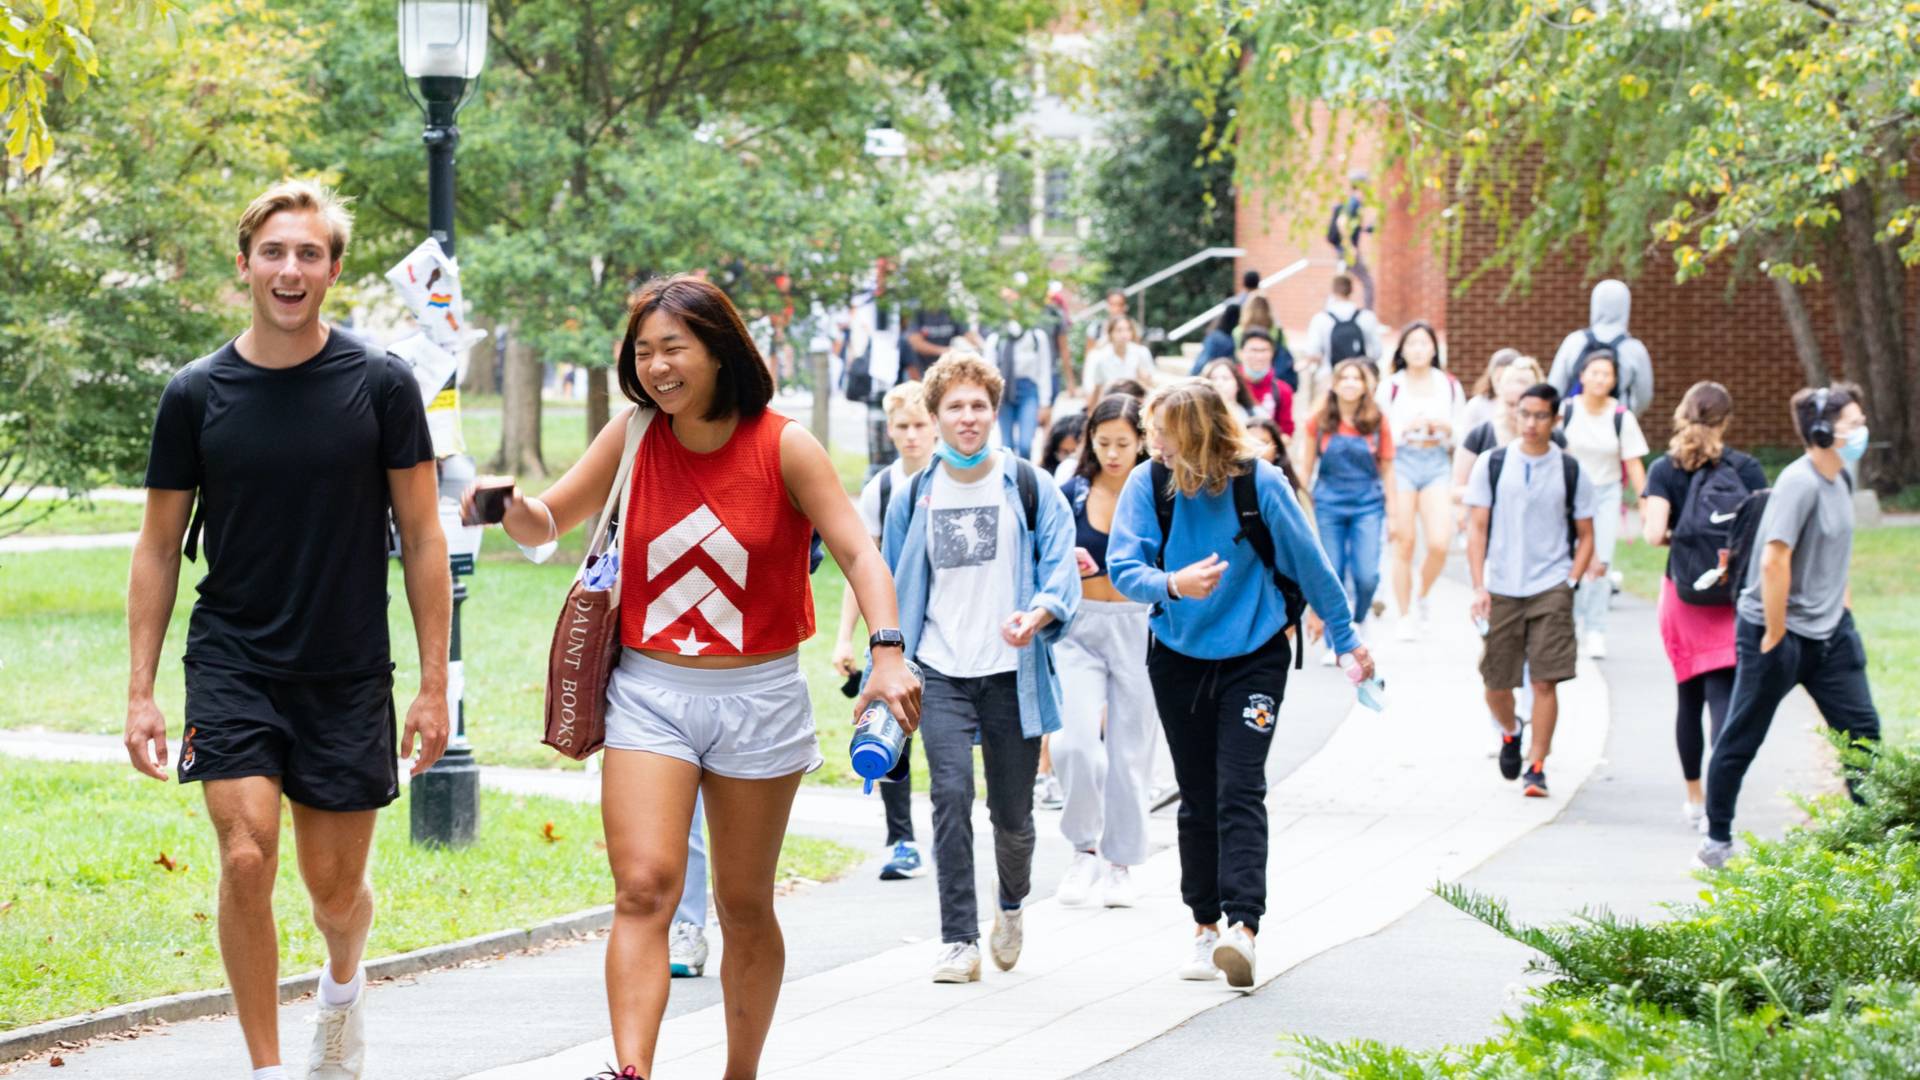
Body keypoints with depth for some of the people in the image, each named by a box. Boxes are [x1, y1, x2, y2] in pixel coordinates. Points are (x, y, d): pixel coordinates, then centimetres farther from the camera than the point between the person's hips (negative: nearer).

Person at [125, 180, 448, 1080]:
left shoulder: (381, 384, -5)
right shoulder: (196, 395, -2)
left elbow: (422, 538, 0)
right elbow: (159, 547, 5)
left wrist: (434, 684, -4)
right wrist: (140, 692, 1)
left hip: (348, 672, 0)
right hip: (231, 663, 0)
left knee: (335, 885, 9)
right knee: (246, 859, -15)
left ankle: (343, 984, 43)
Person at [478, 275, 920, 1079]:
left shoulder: (783, 447, -7)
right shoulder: (634, 435, 0)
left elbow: (858, 553, -12)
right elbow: (549, 523, 7)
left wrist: (887, 654, -27)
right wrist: (514, 509, -17)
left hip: (758, 700, -1)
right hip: (649, 693, 1)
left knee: (744, 906, 10)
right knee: (643, 888, -16)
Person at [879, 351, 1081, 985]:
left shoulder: (1031, 489, 0)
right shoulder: (915, 498, 7)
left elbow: (1061, 568, -5)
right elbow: (896, 589, 15)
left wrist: (1036, 614, -27)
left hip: (1013, 673, -1)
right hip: (941, 673, 1)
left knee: (1012, 813, 8)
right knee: (951, 796, -16)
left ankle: (1012, 904, 39)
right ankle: (959, 941, -12)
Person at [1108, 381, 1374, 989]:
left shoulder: (1260, 484, -13)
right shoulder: (1148, 484, -9)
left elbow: (1309, 563, -3)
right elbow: (1123, 566, -14)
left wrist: (1347, 638, 5)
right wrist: (1173, 584, -36)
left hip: (1254, 657, -3)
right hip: (1179, 659, 3)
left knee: (1240, 793, -15)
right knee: (1198, 799, 10)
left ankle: (1242, 925, -25)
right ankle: (1206, 927, 19)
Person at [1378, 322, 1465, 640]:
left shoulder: (1450, 386, 10)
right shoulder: (1391, 386, 3)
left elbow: (1461, 432, 14)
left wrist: (1444, 426, -7)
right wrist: (1408, 427, -15)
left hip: (1437, 462, 2)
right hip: (1401, 462, -2)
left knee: (1439, 542, -12)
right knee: (1404, 545, -1)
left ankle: (1422, 598, 16)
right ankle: (1404, 616, 11)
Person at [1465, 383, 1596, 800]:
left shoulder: (1571, 472, 3)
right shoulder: (1491, 465, 3)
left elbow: (1585, 537, 9)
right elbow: (1476, 528, 3)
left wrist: (1569, 584, -4)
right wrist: (1479, 588, -5)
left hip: (1550, 590, -1)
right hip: (1501, 589, 1)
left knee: (1545, 681, -9)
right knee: (1496, 683, 6)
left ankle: (1537, 766, -2)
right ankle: (1510, 732, 38)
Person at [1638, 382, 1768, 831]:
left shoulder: (1665, 470, -3)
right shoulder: (1746, 468, -4)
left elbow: (1654, 533, -13)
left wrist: (1672, 536, 8)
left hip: (1684, 593, 2)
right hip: (1733, 597, -1)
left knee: (1689, 696, 15)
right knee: (1724, 695, -5)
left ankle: (1695, 796, 25)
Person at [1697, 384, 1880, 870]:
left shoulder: (1842, 478, 8)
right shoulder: (1799, 482, -20)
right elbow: (1774, 561, -25)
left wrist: (1843, 606, 16)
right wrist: (1775, 635, -21)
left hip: (1828, 631, 8)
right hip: (1779, 633, -8)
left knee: (1861, 728, 5)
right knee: (1741, 739, 5)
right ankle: (1717, 840, 15)